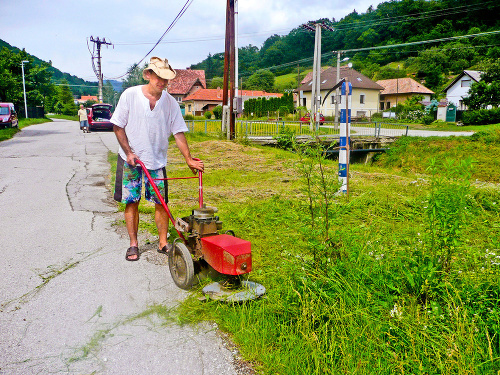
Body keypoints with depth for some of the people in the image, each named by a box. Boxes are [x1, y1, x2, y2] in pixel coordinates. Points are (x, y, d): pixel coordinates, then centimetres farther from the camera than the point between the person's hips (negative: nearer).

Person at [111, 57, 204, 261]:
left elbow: (178, 133, 0)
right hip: (130, 160, -1)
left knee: (161, 202, 0)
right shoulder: (130, 95, -7)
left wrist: (189, 159, -8)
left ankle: (163, 242, 14)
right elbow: (118, 126, -2)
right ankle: (133, 244, 14)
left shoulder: (170, 102, -2)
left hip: (157, 161, 2)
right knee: (131, 202, 2)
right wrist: (129, 152, -10)